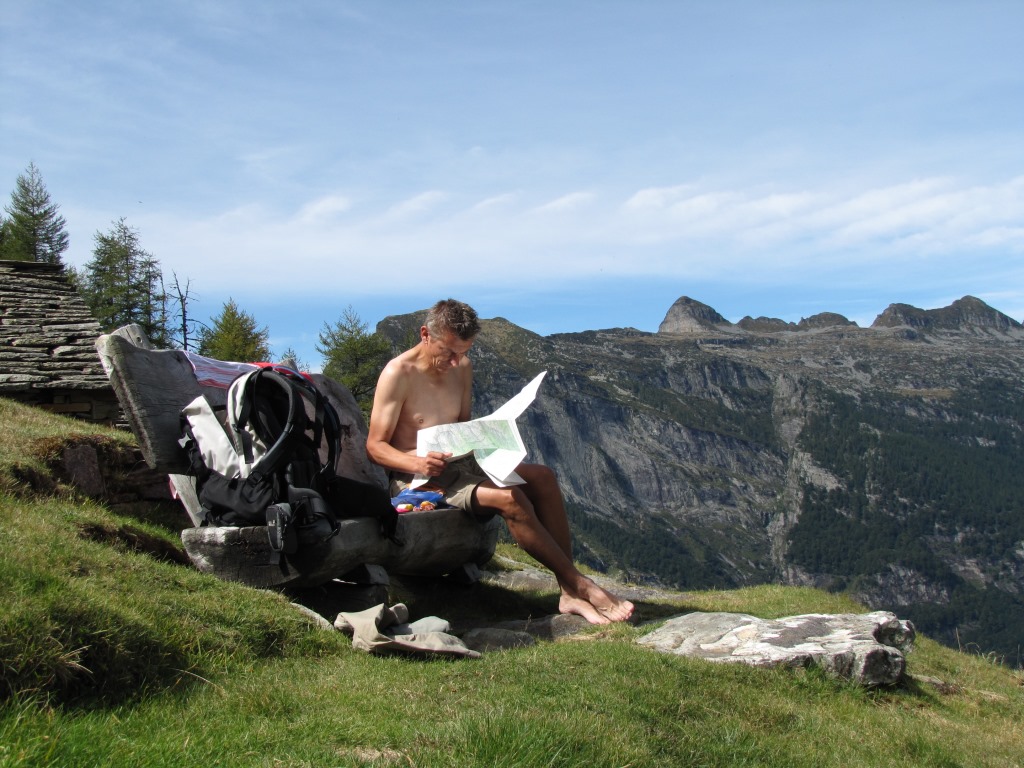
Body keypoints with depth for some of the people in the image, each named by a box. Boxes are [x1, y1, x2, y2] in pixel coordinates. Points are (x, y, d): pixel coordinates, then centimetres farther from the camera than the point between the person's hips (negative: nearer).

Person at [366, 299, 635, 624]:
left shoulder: (462, 368, 11)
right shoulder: (398, 374, -12)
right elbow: (375, 445, -13)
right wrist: (418, 463, -31)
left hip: (460, 465, 8)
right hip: (416, 477, -8)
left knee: (542, 477, -13)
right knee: (509, 498, -29)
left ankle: (569, 593, -17)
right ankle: (578, 584, -18)